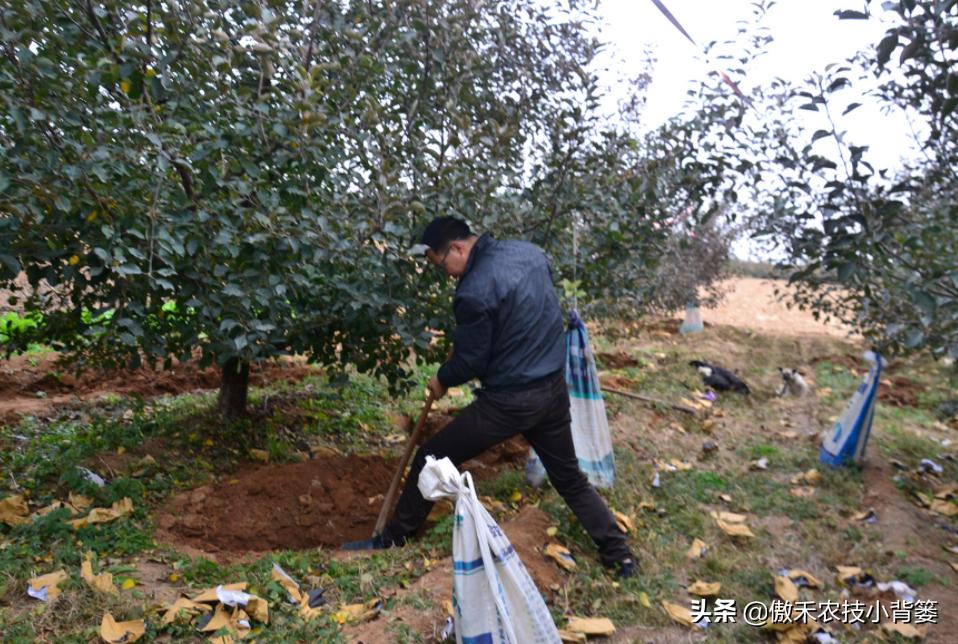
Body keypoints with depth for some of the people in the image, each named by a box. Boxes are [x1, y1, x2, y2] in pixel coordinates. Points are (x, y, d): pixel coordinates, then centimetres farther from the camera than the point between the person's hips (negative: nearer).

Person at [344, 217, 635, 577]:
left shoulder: (474, 291, -23)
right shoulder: (529, 251, 1)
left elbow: (471, 361, -13)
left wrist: (442, 380, 9)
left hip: (508, 401, -7)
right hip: (554, 389, 7)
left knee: (431, 461, 9)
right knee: (569, 477, 22)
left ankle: (392, 540, 24)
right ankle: (620, 555, 26)